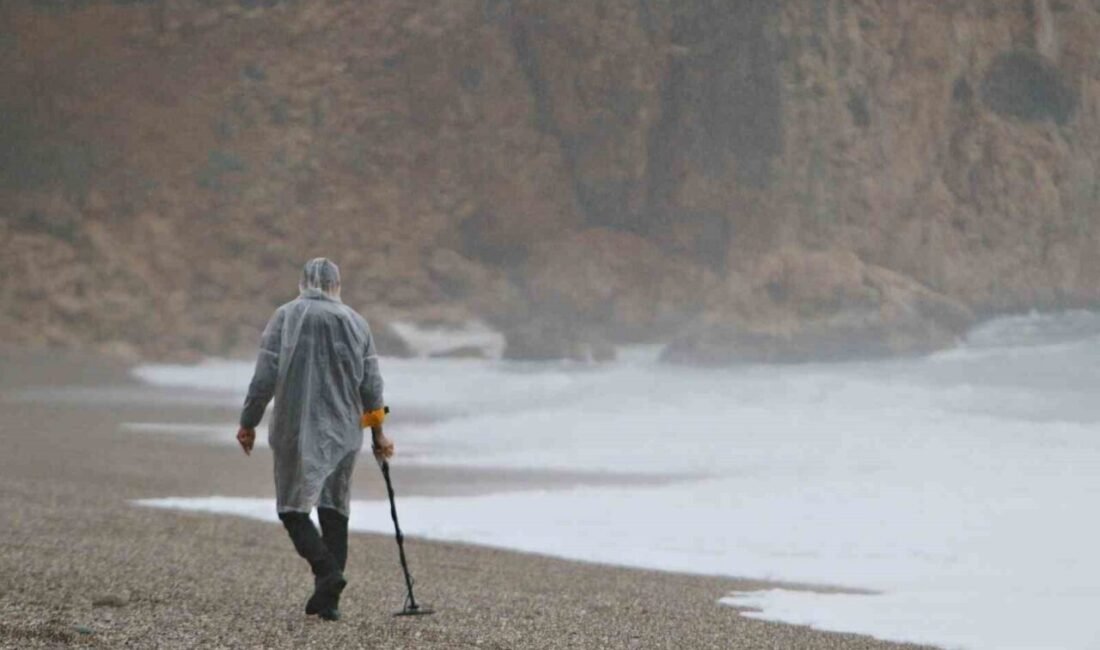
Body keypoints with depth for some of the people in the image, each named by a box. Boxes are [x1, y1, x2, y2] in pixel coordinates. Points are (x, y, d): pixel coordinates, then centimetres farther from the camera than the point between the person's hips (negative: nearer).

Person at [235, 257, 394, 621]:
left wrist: (248, 423, 2)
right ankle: (327, 598, 8)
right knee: (335, 508, 11)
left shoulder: (285, 318, -3)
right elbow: (371, 386, 6)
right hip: (343, 433, 3)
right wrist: (378, 434, 16)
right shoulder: (356, 324, 5)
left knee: (293, 506, 2)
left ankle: (327, 571, -21)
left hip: (296, 431, -3)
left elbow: (264, 378, -7)